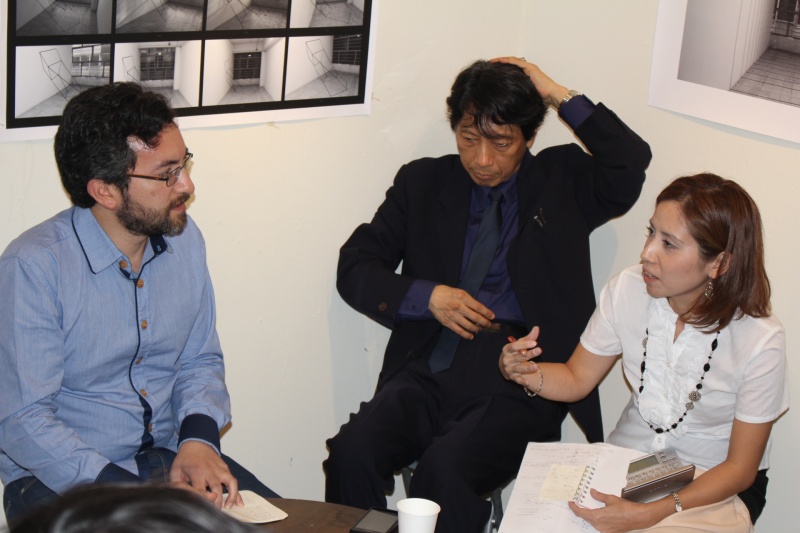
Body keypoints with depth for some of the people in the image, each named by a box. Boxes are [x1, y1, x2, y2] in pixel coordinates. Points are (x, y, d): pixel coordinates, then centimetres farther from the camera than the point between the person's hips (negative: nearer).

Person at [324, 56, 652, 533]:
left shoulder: (562, 181, 13)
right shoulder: (423, 182, 17)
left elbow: (630, 164, -7)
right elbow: (355, 269, 13)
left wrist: (560, 95, -2)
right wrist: (427, 296, -4)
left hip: (517, 381, -3)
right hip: (430, 370, 3)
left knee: (445, 467, -32)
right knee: (353, 450, -27)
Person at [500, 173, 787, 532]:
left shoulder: (759, 340, -19)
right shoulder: (628, 291, -9)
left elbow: (740, 467, -12)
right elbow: (577, 379, 5)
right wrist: (524, 372, -18)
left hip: (715, 486, -3)